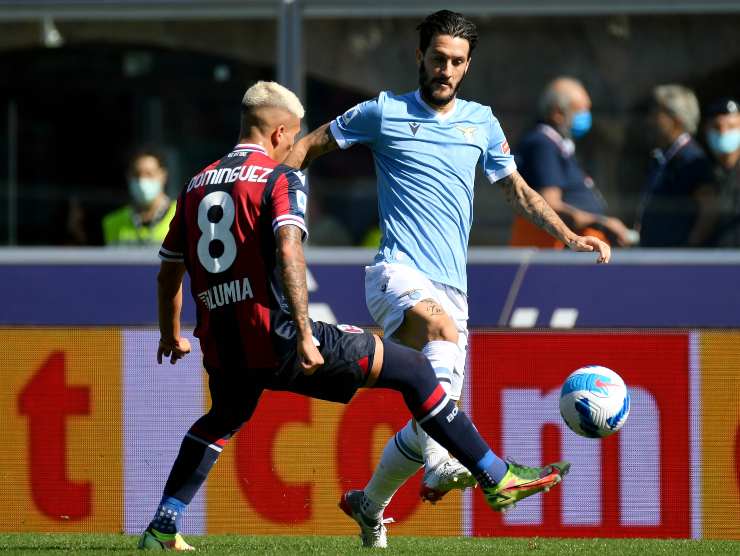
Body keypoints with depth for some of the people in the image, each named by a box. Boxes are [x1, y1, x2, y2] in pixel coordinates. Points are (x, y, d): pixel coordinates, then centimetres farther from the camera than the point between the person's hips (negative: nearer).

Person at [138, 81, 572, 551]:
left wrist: (172, 336, 39)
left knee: (224, 419, 39)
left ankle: (162, 528, 30)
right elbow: (288, 249, -21)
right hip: (274, 335, -7)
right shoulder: (281, 180, -3)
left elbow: (168, 272, 24)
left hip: (221, 349, 7)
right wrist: (303, 332, -25)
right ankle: (496, 477, 0)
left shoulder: (195, 187, 16)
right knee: (411, 368, 2)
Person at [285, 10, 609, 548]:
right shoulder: (384, 112, 5)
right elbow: (308, 146, 13)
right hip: (398, 270, -5)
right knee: (443, 328, -38)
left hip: (450, 287, 5)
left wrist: (570, 236, 12)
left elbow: (519, 191, 23)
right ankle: (441, 464, -51)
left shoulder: (481, 122, 15)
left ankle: (370, 504, 27)